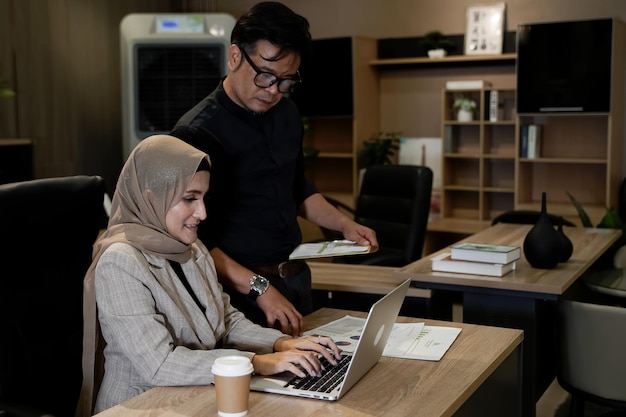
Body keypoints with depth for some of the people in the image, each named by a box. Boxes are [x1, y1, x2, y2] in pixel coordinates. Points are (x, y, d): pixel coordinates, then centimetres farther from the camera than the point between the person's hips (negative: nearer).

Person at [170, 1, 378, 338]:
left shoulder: (286, 114, 5)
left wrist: (345, 225, 7)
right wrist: (259, 288, -26)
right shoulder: (197, 133, -17)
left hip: (295, 277, 7)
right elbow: (194, 240, -20)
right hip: (241, 289, -7)